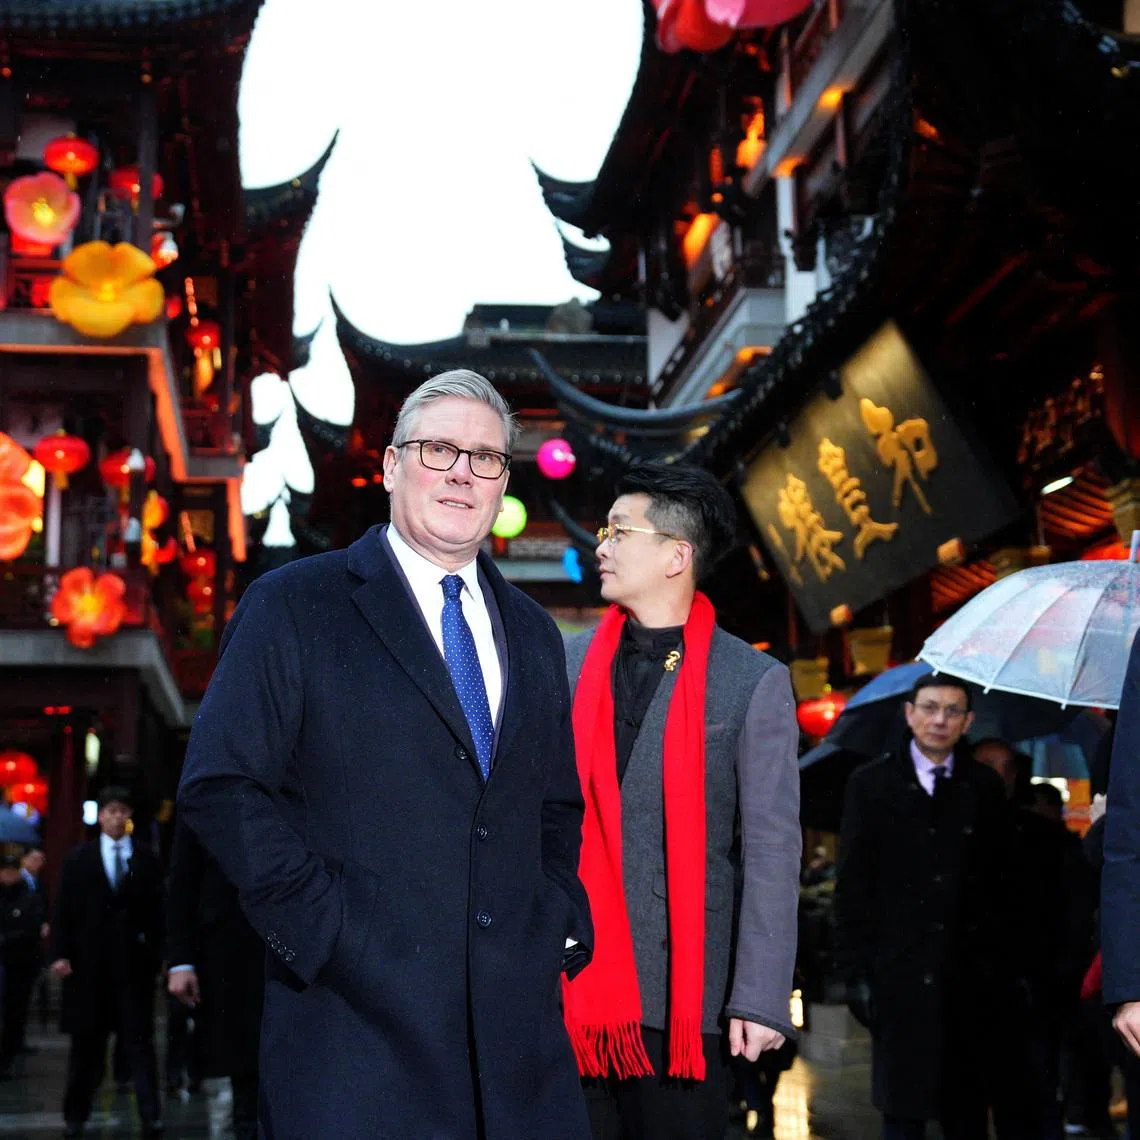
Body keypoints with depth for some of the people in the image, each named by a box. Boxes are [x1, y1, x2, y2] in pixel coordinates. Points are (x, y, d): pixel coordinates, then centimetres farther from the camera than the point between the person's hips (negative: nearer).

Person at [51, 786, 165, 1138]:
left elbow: (156, 911, 4)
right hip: (89, 963, 1)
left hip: (134, 964, -1)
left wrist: (156, 957, -2)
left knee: (139, 1040, -4)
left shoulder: (146, 861, 5)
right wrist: (61, 954, -5)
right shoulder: (79, 859, 7)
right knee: (86, 1042, 8)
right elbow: (64, 910, 4)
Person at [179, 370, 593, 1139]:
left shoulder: (532, 633, 18)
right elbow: (220, 786, -7)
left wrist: (562, 926, 8)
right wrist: (325, 926, -13)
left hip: (518, 1012, 5)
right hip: (356, 1016, -4)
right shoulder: (294, 606, 1)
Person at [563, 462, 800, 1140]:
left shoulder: (754, 682, -3)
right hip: (570, 981, 3)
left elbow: (772, 851, -5)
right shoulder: (571, 664, 7)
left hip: (683, 991, -3)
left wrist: (761, 999, -10)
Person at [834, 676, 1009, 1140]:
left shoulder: (984, 788, 8)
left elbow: (997, 884, 7)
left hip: (968, 977, 2)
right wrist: (857, 971, -4)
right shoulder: (870, 784, 3)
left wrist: (995, 968, 1)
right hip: (898, 975, -2)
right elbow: (851, 886, 2)